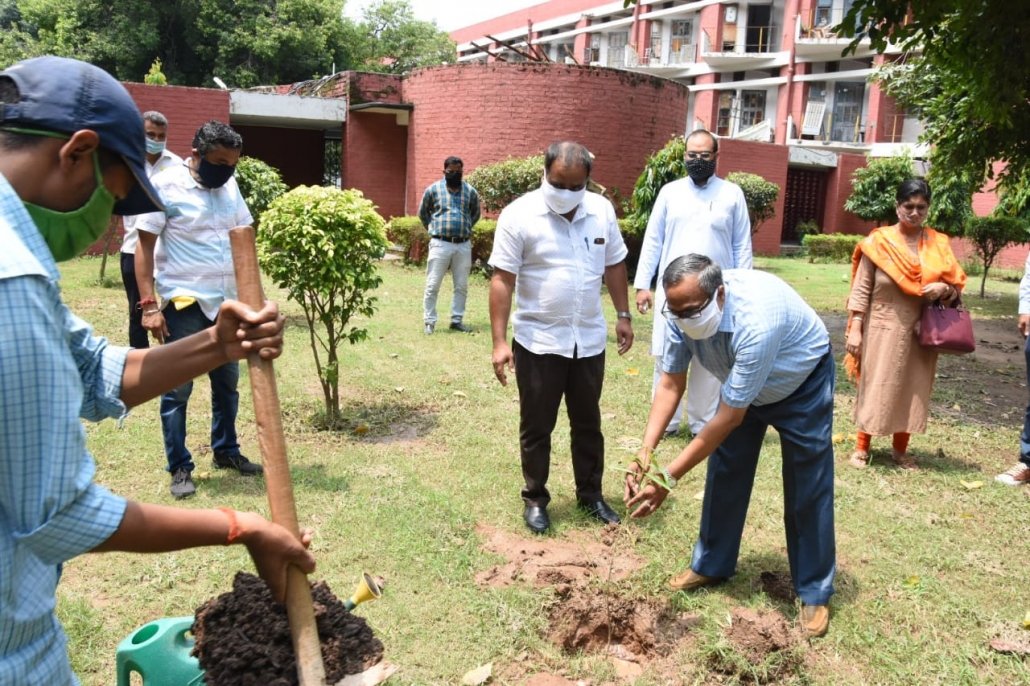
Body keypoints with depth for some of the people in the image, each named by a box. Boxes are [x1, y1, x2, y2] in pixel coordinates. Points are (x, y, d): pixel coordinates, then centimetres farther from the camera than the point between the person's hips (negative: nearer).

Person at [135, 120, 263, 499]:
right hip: (184, 305, -6)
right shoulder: (165, 186, -10)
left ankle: (226, 451, 30)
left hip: (227, 302, 6)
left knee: (227, 382, 15)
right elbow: (144, 247, -9)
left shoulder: (229, 185, 7)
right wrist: (149, 304, -16)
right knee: (177, 389, 2)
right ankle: (179, 468, 13)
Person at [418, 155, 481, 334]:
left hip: (463, 245, 2)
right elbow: (422, 212, 14)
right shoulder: (433, 189, 0)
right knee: (432, 286, -2)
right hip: (440, 244, -2)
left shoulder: (470, 191, 6)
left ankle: (456, 320, 19)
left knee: (462, 286, 8)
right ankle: (429, 322, 7)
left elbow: (475, 214, 23)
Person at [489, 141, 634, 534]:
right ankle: (535, 499, 26)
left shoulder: (602, 211, 0)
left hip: (589, 340, 4)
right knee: (536, 426, 9)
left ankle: (590, 495, 32)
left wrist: (623, 316, 12)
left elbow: (614, 265, 13)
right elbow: (502, 280, -13)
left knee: (588, 423, 17)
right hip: (538, 342, -4)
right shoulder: (519, 215, -13)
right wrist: (499, 341, -16)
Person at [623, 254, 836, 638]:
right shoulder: (683, 311, -25)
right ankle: (711, 565, 22)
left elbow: (729, 417, -38)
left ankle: (814, 593, 12)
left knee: (807, 489, -3)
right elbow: (670, 385, -16)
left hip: (801, 383, -5)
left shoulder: (755, 323, -44)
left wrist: (669, 477, -36)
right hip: (741, 383, 6)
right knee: (725, 473, 6)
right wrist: (646, 452, -28)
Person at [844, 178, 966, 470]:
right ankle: (862, 447, 16)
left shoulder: (939, 244, 3)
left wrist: (943, 289, -15)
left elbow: (957, 287, 8)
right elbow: (861, 289, -5)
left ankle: (900, 449, 23)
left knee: (913, 388, 8)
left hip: (921, 331, 3)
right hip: (883, 328, -3)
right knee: (876, 387, 3)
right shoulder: (878, 241, -6)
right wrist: (855, 329, -10)